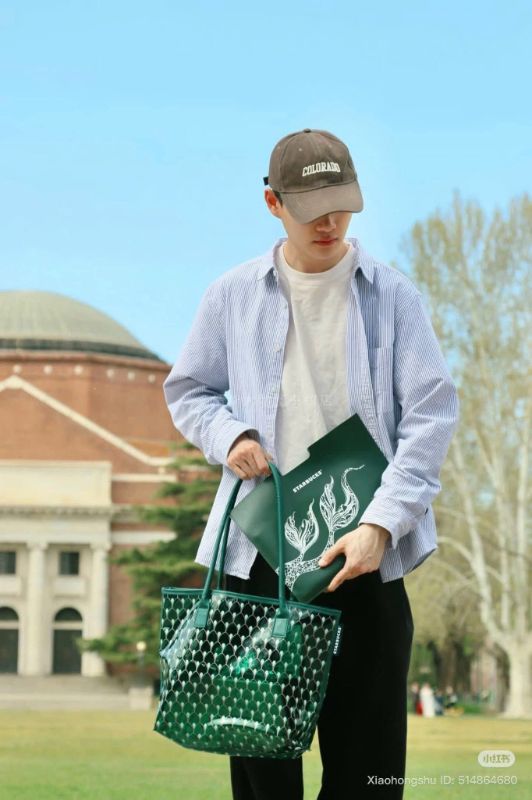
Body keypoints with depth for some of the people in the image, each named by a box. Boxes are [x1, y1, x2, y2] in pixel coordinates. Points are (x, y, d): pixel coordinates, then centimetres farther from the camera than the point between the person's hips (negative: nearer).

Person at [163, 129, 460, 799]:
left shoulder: (392, 295, 2)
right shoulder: (234, 295, 7)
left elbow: (432, 413, -3)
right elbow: (187, 391, 17)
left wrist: (380, 525, -14)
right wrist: (229, 436, -6)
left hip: (366, 550, -1)